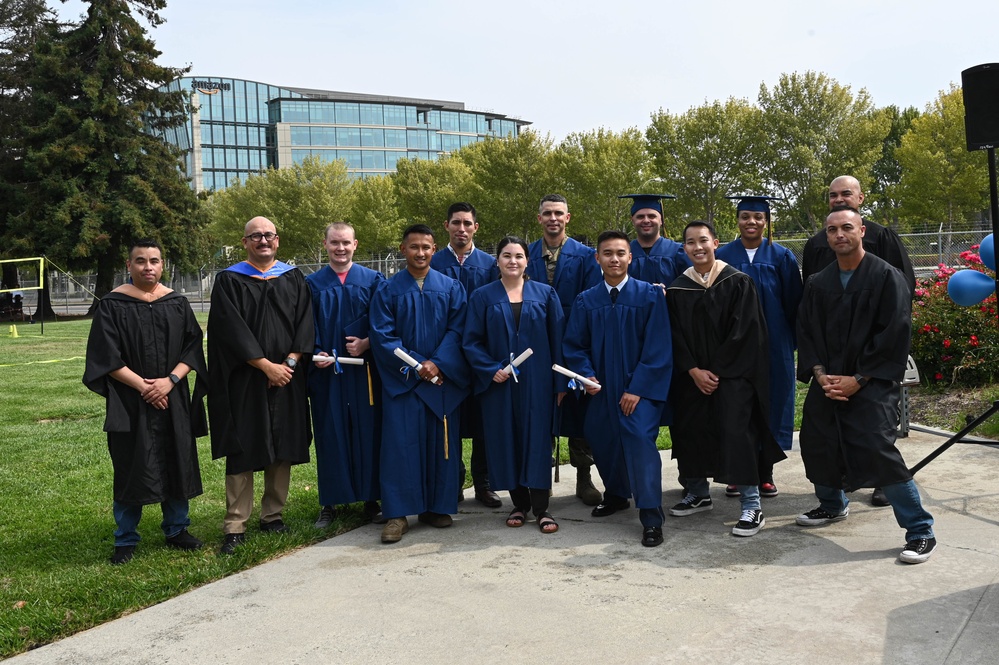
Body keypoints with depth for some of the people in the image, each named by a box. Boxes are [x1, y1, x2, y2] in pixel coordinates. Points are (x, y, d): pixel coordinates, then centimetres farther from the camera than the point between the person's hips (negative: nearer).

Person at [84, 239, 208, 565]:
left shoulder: (177, 303, 5)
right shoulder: (113, 305, -3)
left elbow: (193, 347, 2)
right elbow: (106, 356, -8)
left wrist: (170, 380, -13)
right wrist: (142, 384, -15)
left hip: (173, 399, 3)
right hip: (130, 402, -3)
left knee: (177, 464, 8)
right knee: (131, 469, 3)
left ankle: (176, 529, 24)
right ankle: (125, 540, 17)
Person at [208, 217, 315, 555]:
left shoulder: (293, 278, 10)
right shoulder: (229, 281, 0)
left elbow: (305, 324, 3)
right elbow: (231, 329, -9)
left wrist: (289, 362, -11)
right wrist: (267, 366, -15)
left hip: (287, 377, 3)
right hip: (244, 380, -3)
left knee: (283, 448, 6)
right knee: (242, 450, -1)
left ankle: (273, 515, 18)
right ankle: (235, 526, 4)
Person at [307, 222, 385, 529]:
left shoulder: (373, 280, 5)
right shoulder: (313, 284, 8)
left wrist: (366, 344, -15)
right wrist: (316, 354, -12)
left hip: (365, 371, -1)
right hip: (327, 372, 1)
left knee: (368, 432, 4)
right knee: (330, 435, 5)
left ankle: (371, 498, 16)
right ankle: (330, 503, 15)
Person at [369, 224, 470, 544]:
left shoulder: (450, 287, 7)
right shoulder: (387, 290, 4)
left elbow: (457, 330, 0)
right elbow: (382, 335, -2)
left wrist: (437, 364, -14)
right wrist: (416, 365, -12)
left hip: (444, 379, 1)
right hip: (401, 381, -1)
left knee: (442, 443, 5)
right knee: (400, 444, -4)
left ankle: (437, 507, 17)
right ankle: (398, 513, 2)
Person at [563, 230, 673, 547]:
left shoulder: (650, 295, -5)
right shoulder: (585, 301, 3)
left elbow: (657, 347, -9)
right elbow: (574, 345, 7)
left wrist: (637, 388, -15)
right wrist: (586, 375, -11)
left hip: (640, 389, -4)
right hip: (602, 389, 4)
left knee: (640, 440, -17)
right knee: (603, 443, 11)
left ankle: (651, 519, -9)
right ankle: (616, 494, 40)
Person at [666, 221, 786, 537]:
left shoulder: (738, 282, -5)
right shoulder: (677, 289, 5)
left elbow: (743, 332, -9)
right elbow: (676, 337, 3)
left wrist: (716, 370, -12)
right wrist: (694, 371, -9)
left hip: (733, 373, -4)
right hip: (691, 377, 4)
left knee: (735, 432, -11)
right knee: (690, 431, 7)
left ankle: (751, 506, -5)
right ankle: (697, 494, 25)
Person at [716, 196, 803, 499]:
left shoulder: (781, 257, 2)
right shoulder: (722, 256, 4)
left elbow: (793, 303, 3)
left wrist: (792, 341, -2)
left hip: (773, 345, 0)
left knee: (770, 402, 4)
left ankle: (765, 472, 15)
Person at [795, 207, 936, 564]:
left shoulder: (886, 277, -6)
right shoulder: (818, 283, 9)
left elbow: (895, 334, -11)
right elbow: (806, 331, 9)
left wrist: (858, 380, -15)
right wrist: (820, 374, -7)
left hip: (870, 384, -6)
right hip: (827, 383, 6)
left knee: (879, 452, -17)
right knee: (817, 445, 10)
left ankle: (920, 531, -3)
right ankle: (833, 505, 37)